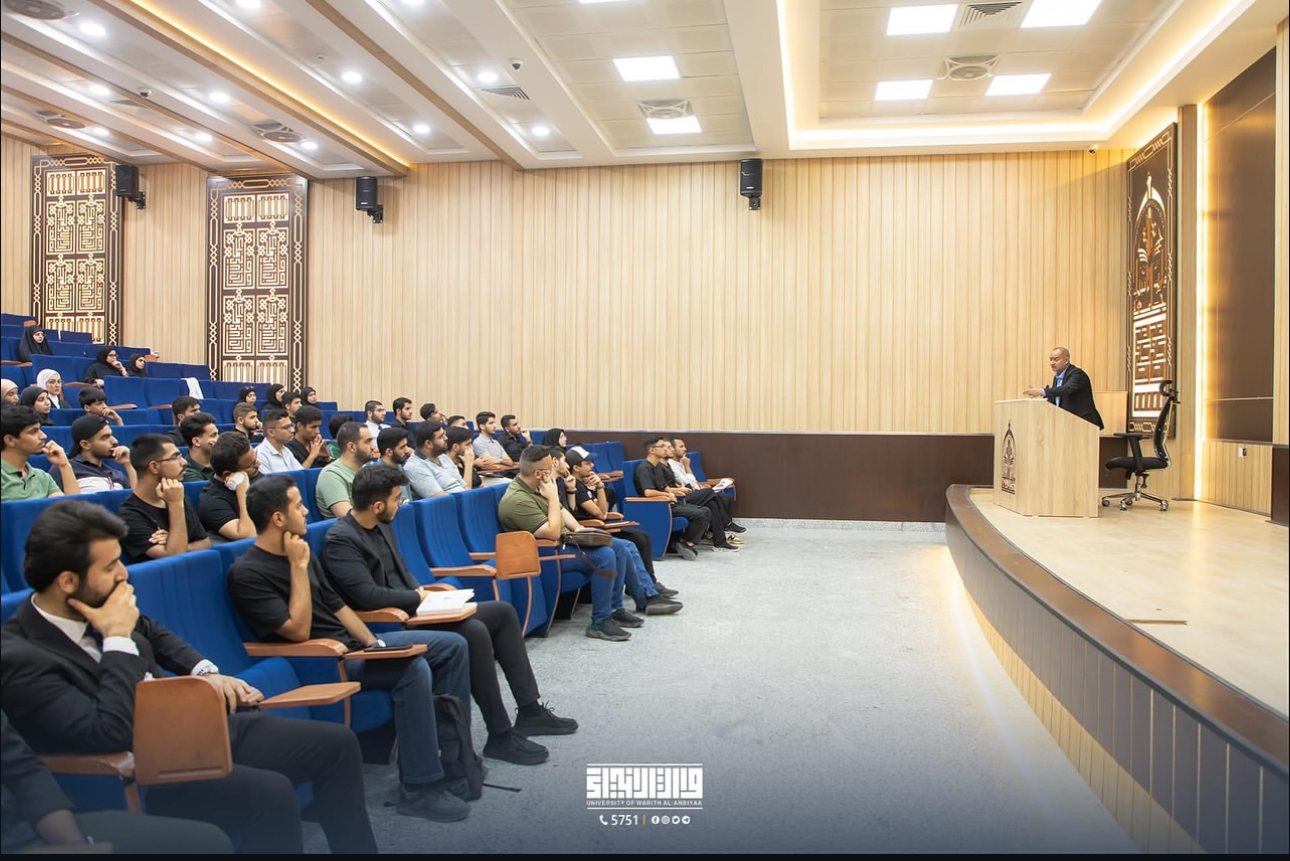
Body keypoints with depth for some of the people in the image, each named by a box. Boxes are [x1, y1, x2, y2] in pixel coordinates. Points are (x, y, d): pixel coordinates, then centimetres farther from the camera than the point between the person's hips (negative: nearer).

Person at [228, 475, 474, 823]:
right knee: (413, 669, -32)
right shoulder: (247, 573, -15)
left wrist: (373, 644, 4)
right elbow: (299, 631, -22)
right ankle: (419, 789, -22)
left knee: (453, 645, 1)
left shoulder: (300, 551, 10)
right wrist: (298, 566, -19)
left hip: (351, 643, 9)